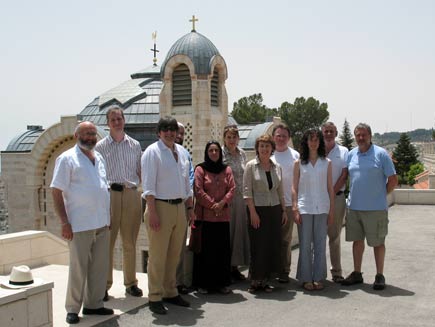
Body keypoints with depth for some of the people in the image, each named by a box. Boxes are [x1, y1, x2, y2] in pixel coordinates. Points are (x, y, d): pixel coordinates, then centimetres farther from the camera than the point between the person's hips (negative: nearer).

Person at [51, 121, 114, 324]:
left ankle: (93, 304, 23)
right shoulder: (67, 159, -6)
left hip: (102, 224, 7)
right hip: (80, 225, -6)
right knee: (78, 268, 0)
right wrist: (64, 222, -15)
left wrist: (108, 217, 16)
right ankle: (72, 309, 13)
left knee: (100, 266, 10)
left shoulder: (99, 158, 14)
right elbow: (57, 191, -10)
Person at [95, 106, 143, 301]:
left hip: (131, 195, 3)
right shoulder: (100, 147, 3)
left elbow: (140, 172, 16)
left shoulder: (135, 145, 12)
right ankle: (104, 285, 8)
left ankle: (131, 283, 20)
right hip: (109, 195, -3)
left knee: (130, 242, 10)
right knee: (107, 241, -2)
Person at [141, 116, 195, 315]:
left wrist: (190, 208, 15)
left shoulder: (181, 151, 12)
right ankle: (155, 298, 8)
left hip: (180, 207, 7)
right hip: (161, 207, -6)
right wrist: (152, 212, -17)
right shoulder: (152, 152, -7)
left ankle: (170, 292, 27)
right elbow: (148, 185, -12)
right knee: (158, 256, -2)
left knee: (174, 255, 14)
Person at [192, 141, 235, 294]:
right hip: (204, 215, -3)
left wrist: (222, 203, -10)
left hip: (223, 215, 3)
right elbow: (198, 191, -6)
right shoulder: (200, 169, 1)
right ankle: (203, 283, 10)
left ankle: (222, 282, 15)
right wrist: (212, 205, -11)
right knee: (205, 249, 1)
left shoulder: (227, 170, 12)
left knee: (223, 249, 5)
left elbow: (232, 189, 4)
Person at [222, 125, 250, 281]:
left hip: (240, 198, 6)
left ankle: (235, 266, 20)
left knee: (239, 231, 9)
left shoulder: (242, 154, 10)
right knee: (226, 231, -1)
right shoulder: (220, 154, -7)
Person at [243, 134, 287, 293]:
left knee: (273, 245, 5)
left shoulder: (277, 167, 10)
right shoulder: (251, 165, -3)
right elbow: (247, 190, -8)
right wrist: (253, 212, -13)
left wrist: (284, 210, 11)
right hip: (258, 209, -4)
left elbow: (280, 191, 15)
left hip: (274, 209, 5)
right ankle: (255, 281, 10)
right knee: (258, 246, -2)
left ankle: (265, 280, 15)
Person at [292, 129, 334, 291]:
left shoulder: (326, 163, 6)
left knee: (320, 244, 5)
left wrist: (331, 210, 3)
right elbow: (294, 188, 2)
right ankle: (306, 278, 11)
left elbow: (330, 187, 7)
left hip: (322, 208, 1)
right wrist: (295, 209, -6)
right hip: (304, 207, -1)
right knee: (305, 244, 2)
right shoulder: (299, 163, 4)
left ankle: (318, 278, 14)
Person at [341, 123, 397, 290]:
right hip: (354, 206, 5)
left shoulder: (381, 154, -6)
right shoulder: (351, 154, 7)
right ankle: (357, 273, 25)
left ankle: (380, 276, 16)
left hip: (376, 208, -5)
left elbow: (393, 179, -4)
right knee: (357, 240, 13)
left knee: (378, 242, 5)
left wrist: (380, 195, 0)